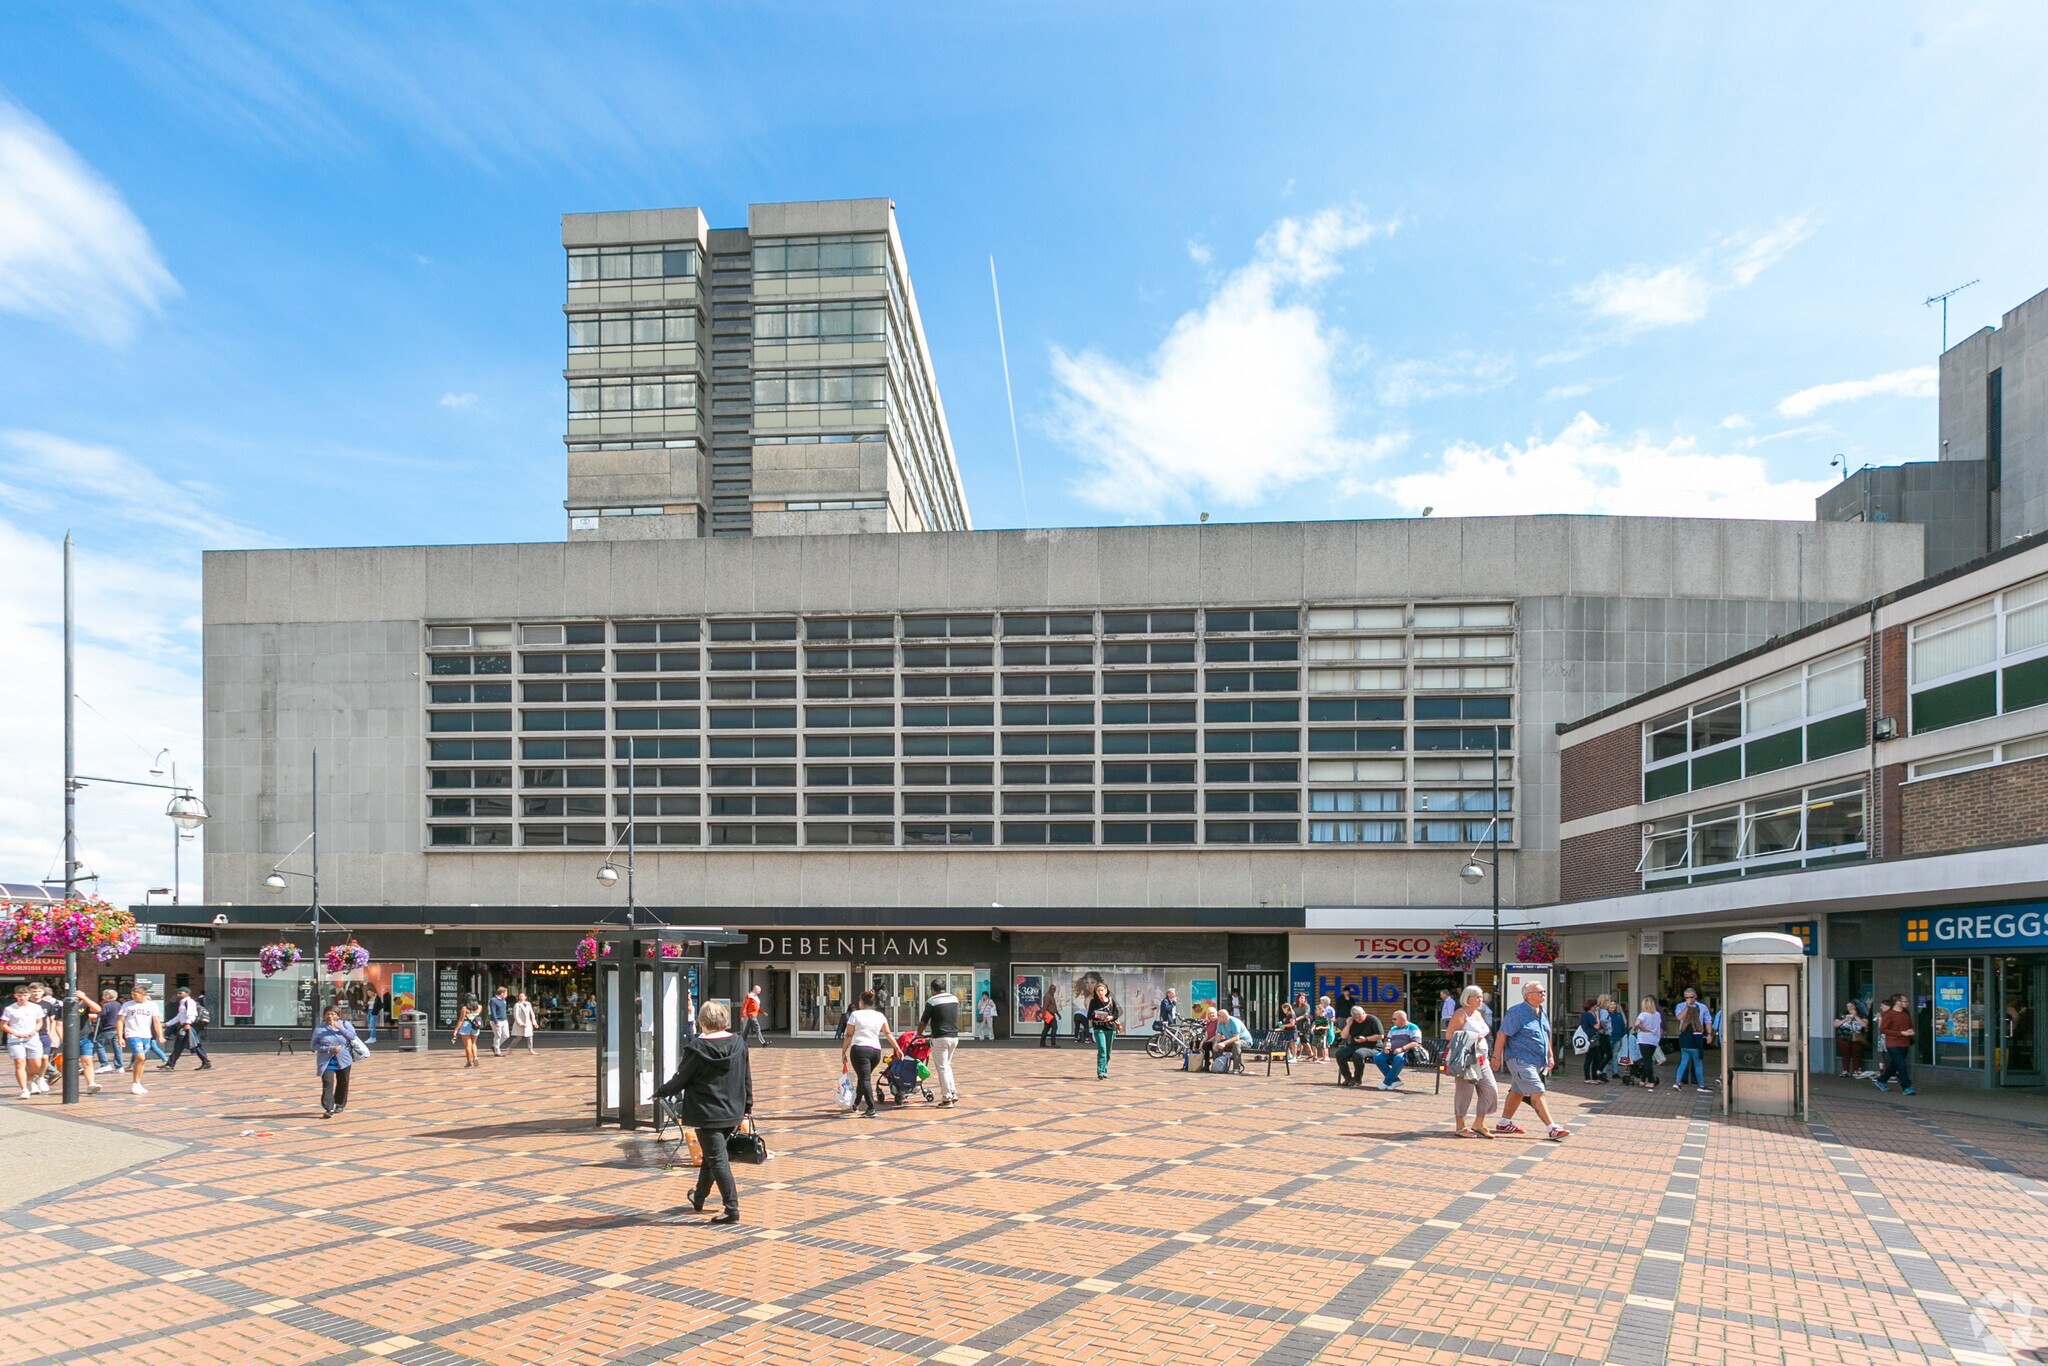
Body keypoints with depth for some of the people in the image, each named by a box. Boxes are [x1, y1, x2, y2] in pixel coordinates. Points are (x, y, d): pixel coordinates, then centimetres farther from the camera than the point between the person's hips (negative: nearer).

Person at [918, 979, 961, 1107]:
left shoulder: (932, 1001, -8)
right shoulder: (955, 999, 9)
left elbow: (923, 1022, -4)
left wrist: (919, 1034, 13)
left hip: (940, 1038, -6)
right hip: (954, 1036, 6)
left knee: (942, 1068, 2)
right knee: (947, 1065, 21)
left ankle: (947, 1098, 2)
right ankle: (953, 1093, 14)